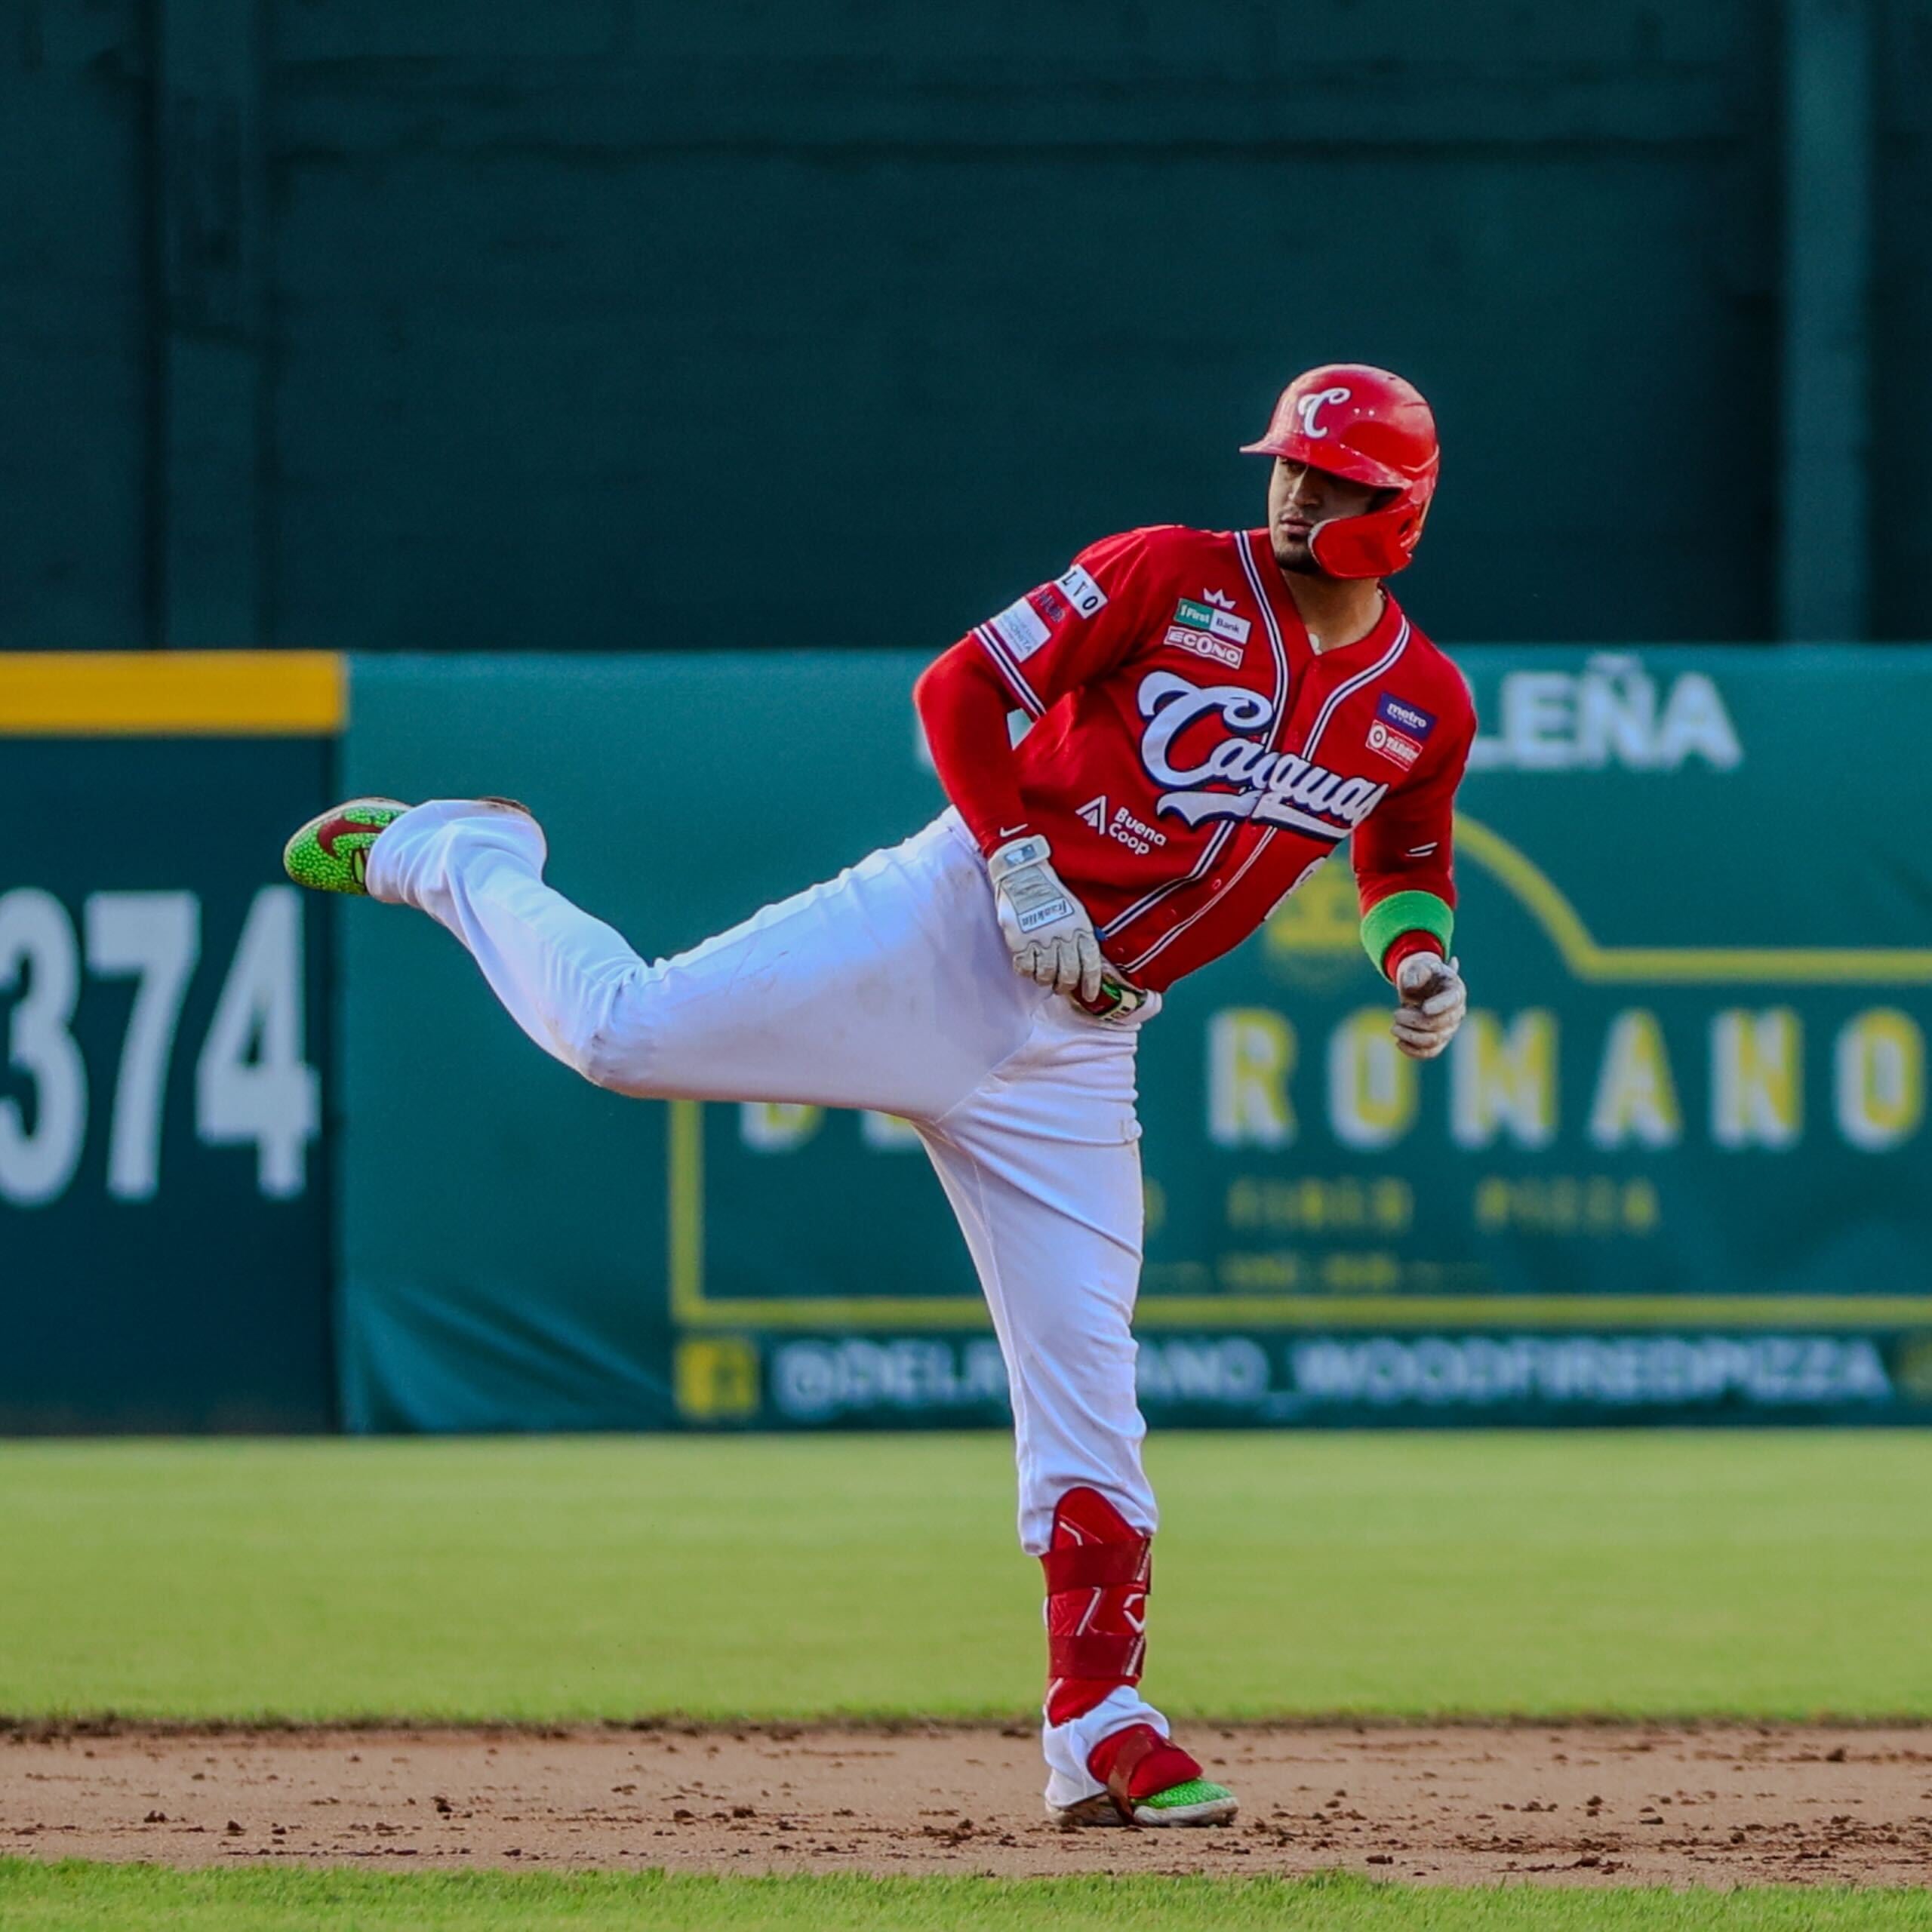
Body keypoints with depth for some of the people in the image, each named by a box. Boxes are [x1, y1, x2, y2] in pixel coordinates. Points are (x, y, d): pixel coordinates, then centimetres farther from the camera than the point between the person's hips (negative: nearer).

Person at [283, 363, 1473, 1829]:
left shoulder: (1424, 707, 7)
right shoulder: (1173, 579, -6)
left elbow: (1406, 848, 26)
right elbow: (965, 691, -3)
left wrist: (1419, 952, 4)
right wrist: (1019, 865, -16)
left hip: (1077, 1039, 3)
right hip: (947, 931, -3)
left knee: (1086, 1379, 0)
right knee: (628, 1031, -15)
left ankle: (1099, 1729, 4)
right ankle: (453, 857, 16)